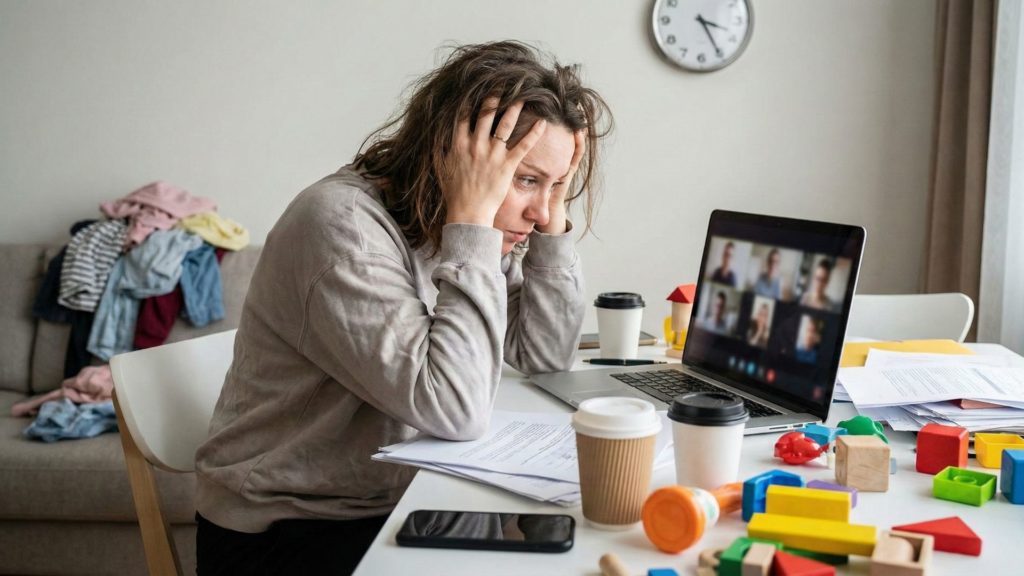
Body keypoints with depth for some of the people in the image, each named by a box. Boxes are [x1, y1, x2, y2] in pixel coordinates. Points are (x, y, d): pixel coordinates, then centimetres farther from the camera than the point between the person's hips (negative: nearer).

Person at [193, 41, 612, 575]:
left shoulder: (458, 232, 1)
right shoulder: (344, 223, -24)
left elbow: (546, 356, 0)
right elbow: (456, 410, -32)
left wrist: (554, 217, -8)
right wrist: (472, 219, -29)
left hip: (395, 506, 8)